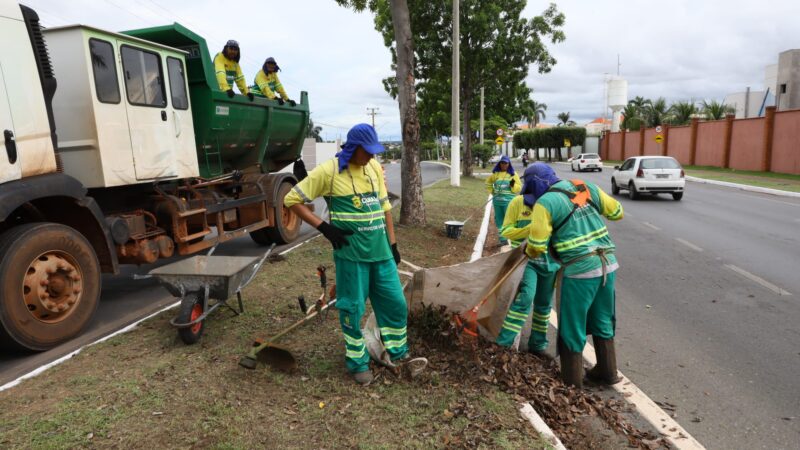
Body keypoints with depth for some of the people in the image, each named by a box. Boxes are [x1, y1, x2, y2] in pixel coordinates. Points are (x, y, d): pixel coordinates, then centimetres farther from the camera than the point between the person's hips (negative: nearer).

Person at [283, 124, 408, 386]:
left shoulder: (375, 167, 7)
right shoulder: (329, 171, -10)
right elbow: (292, 199, -6)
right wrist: (323, 227, -13)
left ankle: (399, 354, 32)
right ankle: (358, 363, 25)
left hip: (380, 251, 6)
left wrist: (392, 243, 14)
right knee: (353, 308, 6)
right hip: (351, 253, -5)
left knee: (396, 302, 12)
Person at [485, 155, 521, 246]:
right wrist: (492, 191, 12)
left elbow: (519, 188, -1)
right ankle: (502, 239, 22)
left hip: (509, 201, -4)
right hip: (497, 201, 4)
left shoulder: (513, 174, -1)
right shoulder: (495, 174, 6)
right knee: (499, 220, 11)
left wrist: (513, 185, -21)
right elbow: (488, 182, 24)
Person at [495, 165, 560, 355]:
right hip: (527, 259, -4)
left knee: (544, 304, 13)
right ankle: (503, 343, -13)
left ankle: (537, 345, 30)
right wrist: (530, 229, -21)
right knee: (525, 297, -21)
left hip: (550, 261, 4)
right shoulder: (518, 202, -7)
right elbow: (505, 231, -8)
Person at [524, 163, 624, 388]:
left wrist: (527, 250, 11)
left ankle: (572, 382, 21)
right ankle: (607, 371, 37)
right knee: (602, 322, 23)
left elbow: (537, 246, -10)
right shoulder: (588, 188, 8)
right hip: (608, 264, 7)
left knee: (572, 329, 10)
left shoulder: (545, 203, -9)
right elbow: (617, 212, 17)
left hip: (580, 270, -6)